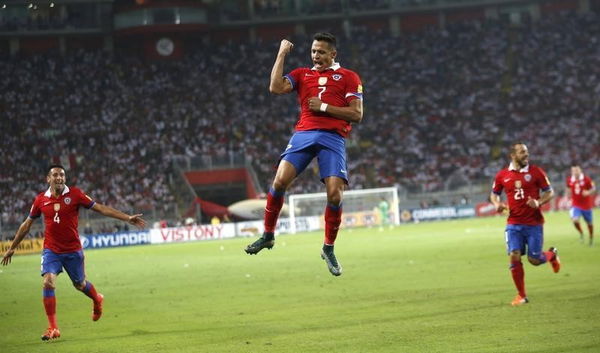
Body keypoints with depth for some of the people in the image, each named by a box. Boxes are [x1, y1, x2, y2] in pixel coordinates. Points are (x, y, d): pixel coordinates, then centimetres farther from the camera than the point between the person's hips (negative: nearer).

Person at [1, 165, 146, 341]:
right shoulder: (41, 199, -1)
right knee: (48, 282, -18)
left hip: (73, 250, -1)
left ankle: (97, 300, 48)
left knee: (80, 284, 12)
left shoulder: (75, 194, -7)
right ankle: (53, 328, -12)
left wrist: (128, 218, -11)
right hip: (51, 251, 1)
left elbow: (101, 208, -5)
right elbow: (27, 224, 12)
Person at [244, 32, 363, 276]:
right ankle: (268, 235, 1)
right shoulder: (302, 74, 18)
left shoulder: (348, 77, 10)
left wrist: (324, 107, -5)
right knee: (280, 181, -17)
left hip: (333, 138, -2)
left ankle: (328, 249, 6)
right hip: (304, 134, 2)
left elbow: (356, 114, 2)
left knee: (334, 195, -14)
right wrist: (281, 55, 5)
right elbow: (275, 88, 0)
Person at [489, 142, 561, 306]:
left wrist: (539, 202, -17)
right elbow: (494, 194, 17)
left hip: (534, 223, -2)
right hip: (514, 223, 2)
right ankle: (521, 295, 4)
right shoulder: (502, 175, 2)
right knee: (514, 256, -10)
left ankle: (552, 254, 36)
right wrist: (497, 203, -5)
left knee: (534, 259, -1)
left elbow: (550, 192, 2)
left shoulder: (535, 172, -3)